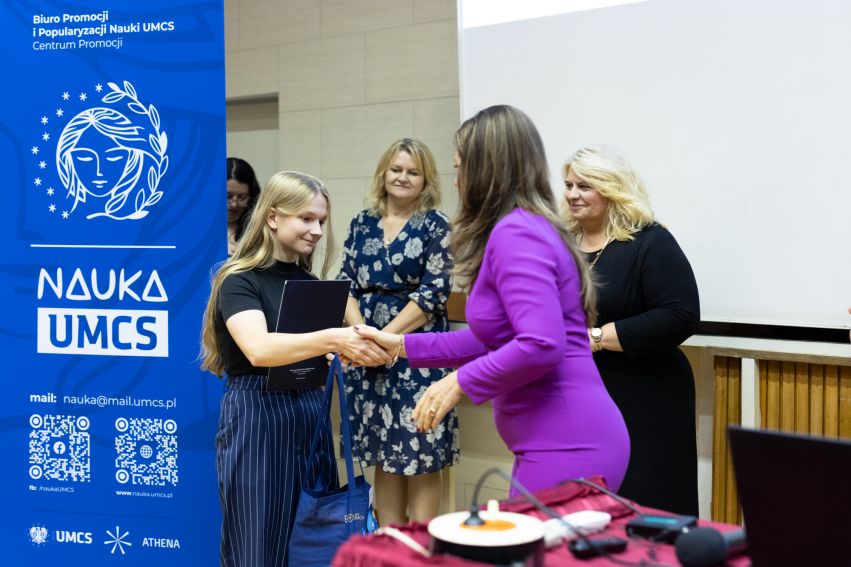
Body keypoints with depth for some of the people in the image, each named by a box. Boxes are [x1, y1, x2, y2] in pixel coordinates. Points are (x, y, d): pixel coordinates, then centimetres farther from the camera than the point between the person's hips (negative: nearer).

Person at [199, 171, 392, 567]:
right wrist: (331, 339, -38)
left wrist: (354, 348, 1)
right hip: (256, 418, -6)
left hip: (308, 413, 7)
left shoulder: (309, 282, 12)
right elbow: (259, 350, -28)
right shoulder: (239, 281, -9)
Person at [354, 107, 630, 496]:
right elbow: (495, 340, 21)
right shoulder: (529, 227, 15)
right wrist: (403, 345, 24)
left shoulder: (515, 233, -16)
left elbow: (540, 345, -27)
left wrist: (460, 382, -14)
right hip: (571, 440, 10)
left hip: (567, 448, -10)